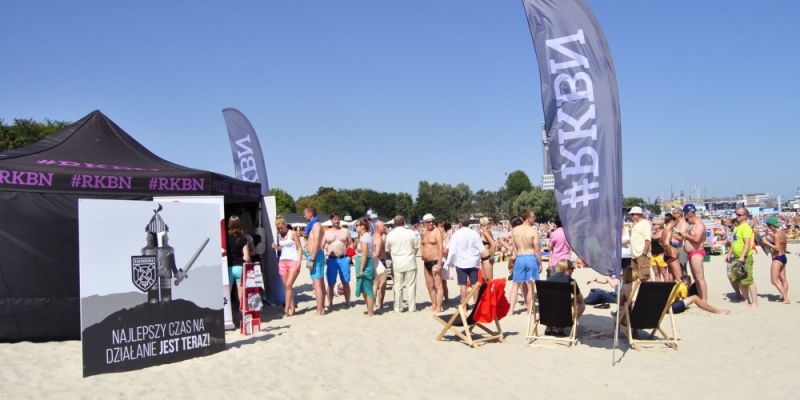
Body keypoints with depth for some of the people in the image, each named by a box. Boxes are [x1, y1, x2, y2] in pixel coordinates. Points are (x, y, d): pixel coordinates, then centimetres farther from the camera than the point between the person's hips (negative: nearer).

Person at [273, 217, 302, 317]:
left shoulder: (292, 234, -5)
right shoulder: (279, 235, 12)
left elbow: (299, 248, -5)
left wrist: (298, 261, -14)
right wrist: (276, 247, 1)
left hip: (293, 262, -6)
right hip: (282, 262, 6)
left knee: (288, 285, -13)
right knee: (286, 286, 3)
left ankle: (286, 309, -10)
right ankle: (292, 306, 12)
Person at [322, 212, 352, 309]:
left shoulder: (345, 231, 9)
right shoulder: (327, 233, 9)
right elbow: (321, 246, 8)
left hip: (344, 259, 0)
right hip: (331, 260, 0)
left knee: (345, 282, 3)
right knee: (331, 283, 2)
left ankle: (347, 302, 12)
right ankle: (330, 303, 10)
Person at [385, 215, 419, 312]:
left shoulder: (390, 234, -3)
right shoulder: (410, 232, -6)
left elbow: (387, 250, 5)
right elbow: (416, 247, 1)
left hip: (397, 264, 1)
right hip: (410, 263, -1)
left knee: (398, 286, 8)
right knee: (411, 285, 6)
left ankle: (398, 308, 13)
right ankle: (412, 307, 9)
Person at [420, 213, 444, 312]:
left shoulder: (437, 232, -8)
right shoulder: (424, 233, 13)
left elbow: (441, 248, -14)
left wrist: (439, 263, -20)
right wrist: (423, 257, 13)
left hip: (435, 261, -8)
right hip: (426, 262, 8)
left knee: (437, 285, -7)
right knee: (429, 285, 13)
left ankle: (438, 307, -5)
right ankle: (433, 304, 24)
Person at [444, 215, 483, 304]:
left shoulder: (456, 234, -8)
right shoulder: (475, 234, -4)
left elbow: (452, 250, -8)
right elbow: (481, 249, -1)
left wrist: (449, 262, 2)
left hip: (461, 263, -1)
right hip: (473, 262, 2)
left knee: (463, 284, 4)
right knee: (475, 284, 8)